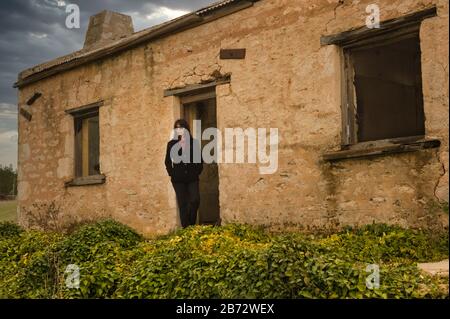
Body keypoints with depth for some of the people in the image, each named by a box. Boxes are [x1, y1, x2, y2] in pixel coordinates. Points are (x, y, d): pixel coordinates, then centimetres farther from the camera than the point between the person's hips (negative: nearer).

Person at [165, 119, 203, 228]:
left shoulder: (194, 142, 4)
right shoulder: (172, 144, 5)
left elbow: (200, 159, 8)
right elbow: (167, 161, 9)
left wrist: (197, 172, 0)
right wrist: (171, 173, 1)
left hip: (192, 178, 0)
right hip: (178, 179, 0)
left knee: (195, 200, -12)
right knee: (182, 204, 0)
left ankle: (192, 223, 9)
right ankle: (185, 227, 6)